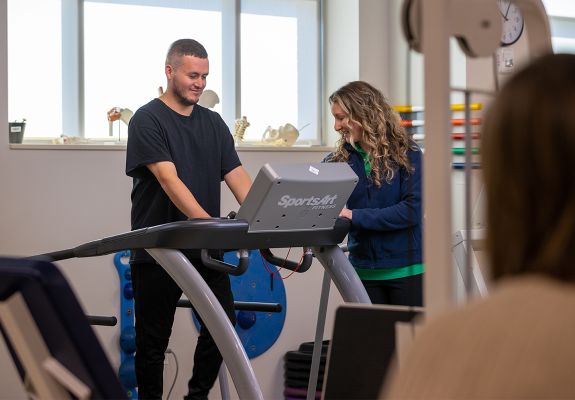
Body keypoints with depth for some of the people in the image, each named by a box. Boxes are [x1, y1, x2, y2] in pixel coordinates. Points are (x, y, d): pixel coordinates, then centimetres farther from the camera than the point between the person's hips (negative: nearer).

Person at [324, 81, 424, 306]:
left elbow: (413, 209, -15)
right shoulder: (338, 161, 5)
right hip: (365, 272, 3)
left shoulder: (406, 154, -5)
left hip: (407, 270, -3)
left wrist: (356, 216, -19)